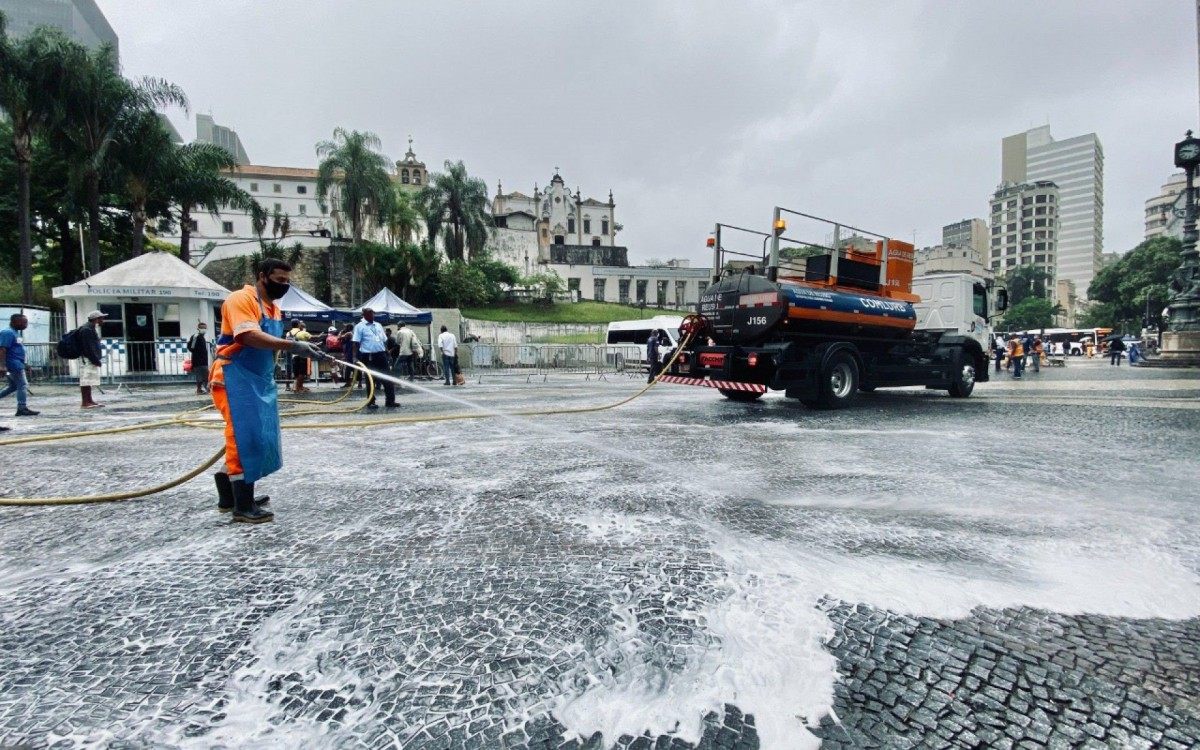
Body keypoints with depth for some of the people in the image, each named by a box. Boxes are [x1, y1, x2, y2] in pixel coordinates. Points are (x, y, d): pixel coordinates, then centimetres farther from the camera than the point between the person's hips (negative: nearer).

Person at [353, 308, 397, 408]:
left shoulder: (378, 325, 17)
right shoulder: (360, 327, 0)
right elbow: (356, 343, -6)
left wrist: (387, 353, 15)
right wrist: (355, 357, -13)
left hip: (381, 355, 5)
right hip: (368, 356, -5)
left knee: (387, 379, 2)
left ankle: (390, 401, 7)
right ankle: (371, 402, 11)